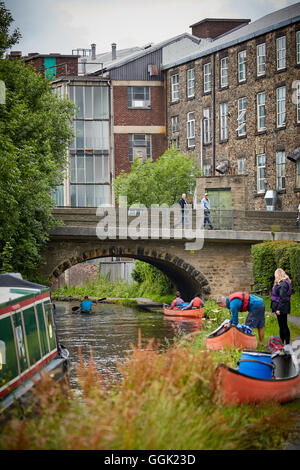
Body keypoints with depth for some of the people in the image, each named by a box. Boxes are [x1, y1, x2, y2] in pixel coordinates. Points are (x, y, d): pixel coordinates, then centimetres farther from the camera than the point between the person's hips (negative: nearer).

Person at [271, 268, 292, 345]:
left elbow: (283, 298, -23)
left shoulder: (283, 284, -18)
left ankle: (287, 343, 0)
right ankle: (282, 342, 22)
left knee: (283, 326, -5)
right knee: (282, 326, 15)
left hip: (282, 308, -10)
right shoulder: (280, 283, 13)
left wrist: (279, 309, -23)